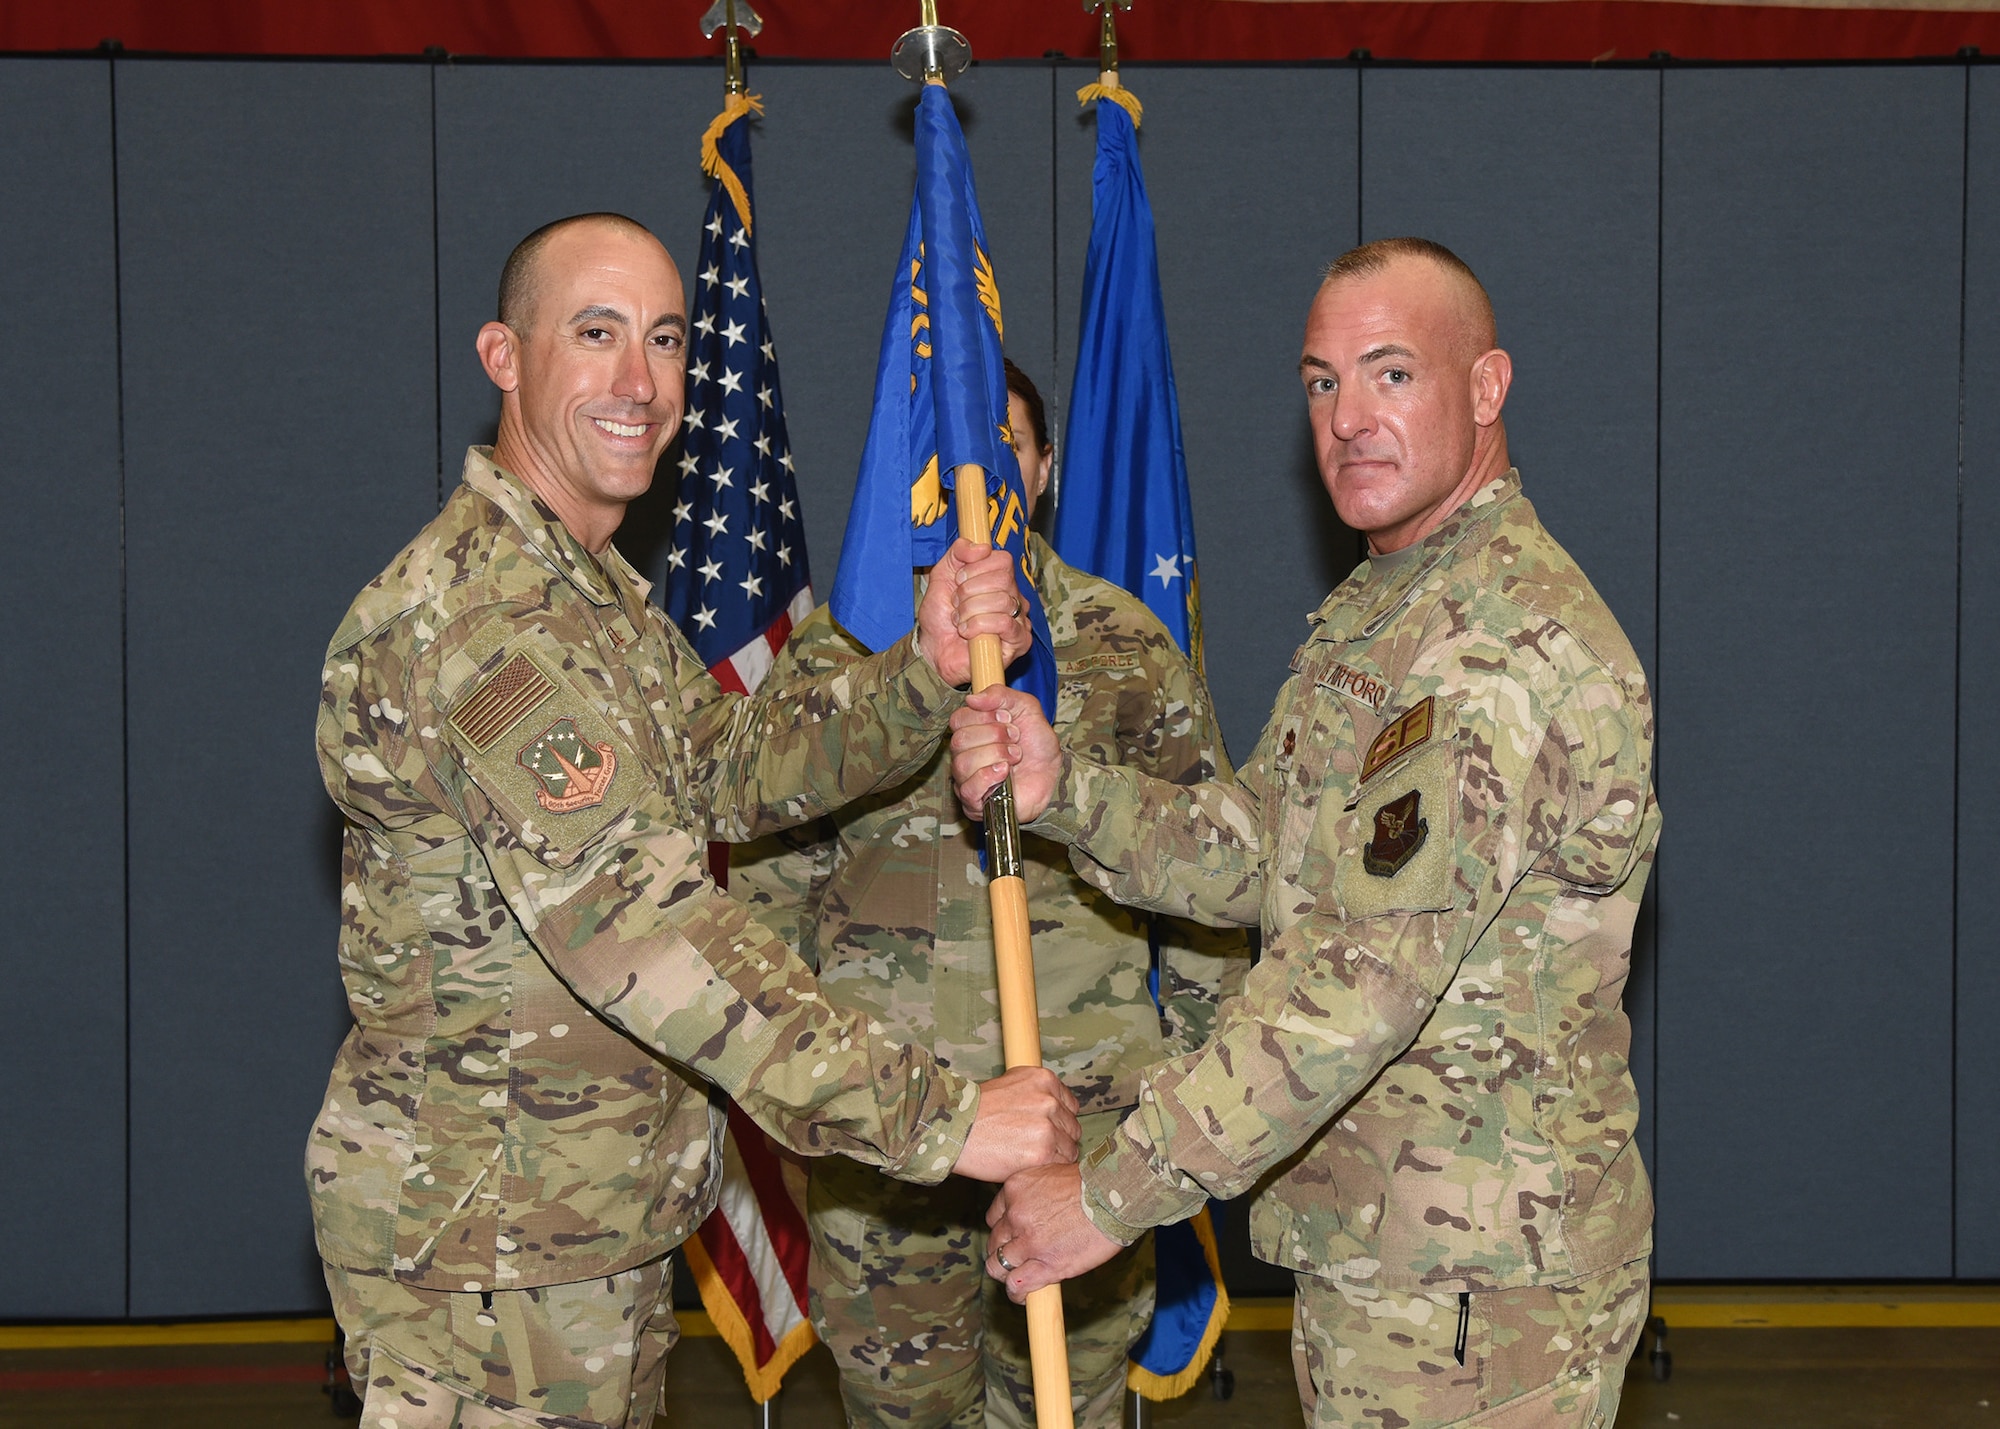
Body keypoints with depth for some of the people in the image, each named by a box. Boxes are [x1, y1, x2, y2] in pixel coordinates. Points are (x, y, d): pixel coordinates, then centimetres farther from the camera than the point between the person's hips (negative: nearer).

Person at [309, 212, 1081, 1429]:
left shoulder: (599, 592, 14)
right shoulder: (488, 616, -23)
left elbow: (733, 767, 9)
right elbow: (641, 927, -30)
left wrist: (928, 674, -9)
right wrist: (938, 1117, -31)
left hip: (600, 1222, 10)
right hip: (482, 1241, -10)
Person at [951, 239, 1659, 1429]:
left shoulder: (1513, 645, -22)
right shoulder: (1371, 612, 14)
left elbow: (1358, 983, -28)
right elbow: (1259, 854, 13)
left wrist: (1112, 1192, -25)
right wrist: (1062, 789, -5)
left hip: (1476, 1282, -9)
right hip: (1364, 1243, 10)